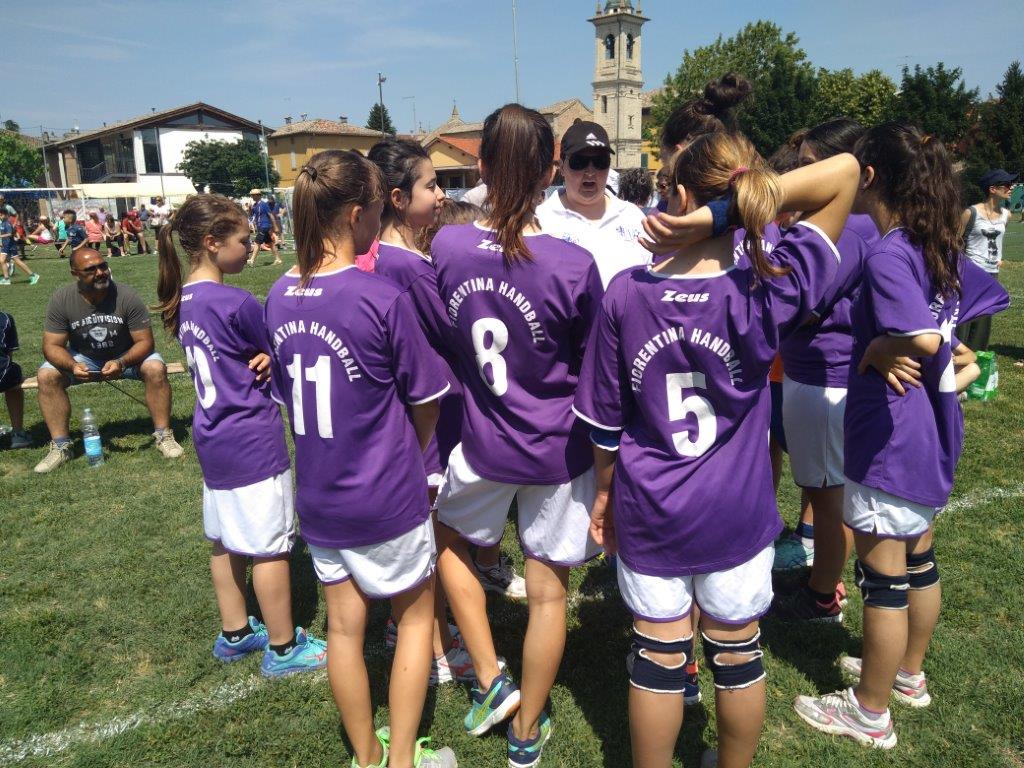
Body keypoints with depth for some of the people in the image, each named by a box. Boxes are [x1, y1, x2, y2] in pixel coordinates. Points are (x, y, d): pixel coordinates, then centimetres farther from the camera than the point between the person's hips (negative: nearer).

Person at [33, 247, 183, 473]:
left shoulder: (127, 296, -23)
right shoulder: (61, 300, -18)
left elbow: (144, 341, -21)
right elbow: (52, 346, -15)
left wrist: (121, 363, -40)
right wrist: (72, 366, -37)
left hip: (126, 355, -2)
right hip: (82, 358, 2)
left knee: (155, 368, -30)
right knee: (47, 375, -22)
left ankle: (163, 435, -17)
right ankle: (60, 446, -11)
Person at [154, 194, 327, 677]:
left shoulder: (181, 302, 5)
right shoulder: (238, 304, -20)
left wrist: (260, 360, -9)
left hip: (212, 435, 9)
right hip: (253, 439, -9)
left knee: (225, 539, 19)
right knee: (270, 545, 4)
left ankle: (235, 633, 35)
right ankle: (282, 649, 18)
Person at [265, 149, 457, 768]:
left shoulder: (280, 295, -3)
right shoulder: (383, 298, -21)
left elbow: (290, 393, 6)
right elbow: (427, 400, -11)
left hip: (318, 495, 6)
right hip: (385, 496, -5)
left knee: (345, 625, 18)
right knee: (415, 616, 17)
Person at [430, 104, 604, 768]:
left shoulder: (447, 246, -10)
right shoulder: (574, 265, -18)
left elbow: (439, 343, 4)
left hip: (482, 444, 2)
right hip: (560, 452, -1)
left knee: (451, 538, 31)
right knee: (548, 593, 15)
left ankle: (490, 682, 33)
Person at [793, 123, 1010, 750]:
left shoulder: (888, 256, -21)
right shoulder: (943, 251, 5)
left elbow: (924, 338, -33)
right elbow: (990, 304, 15)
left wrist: (877, 349, -15)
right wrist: (944, 371, 8)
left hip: (890, 440, -9)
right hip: (932, 433, 9)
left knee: (884, 579, 5)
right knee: (920, 561, 23)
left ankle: (870, 713, 23)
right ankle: (909, 674, 43)